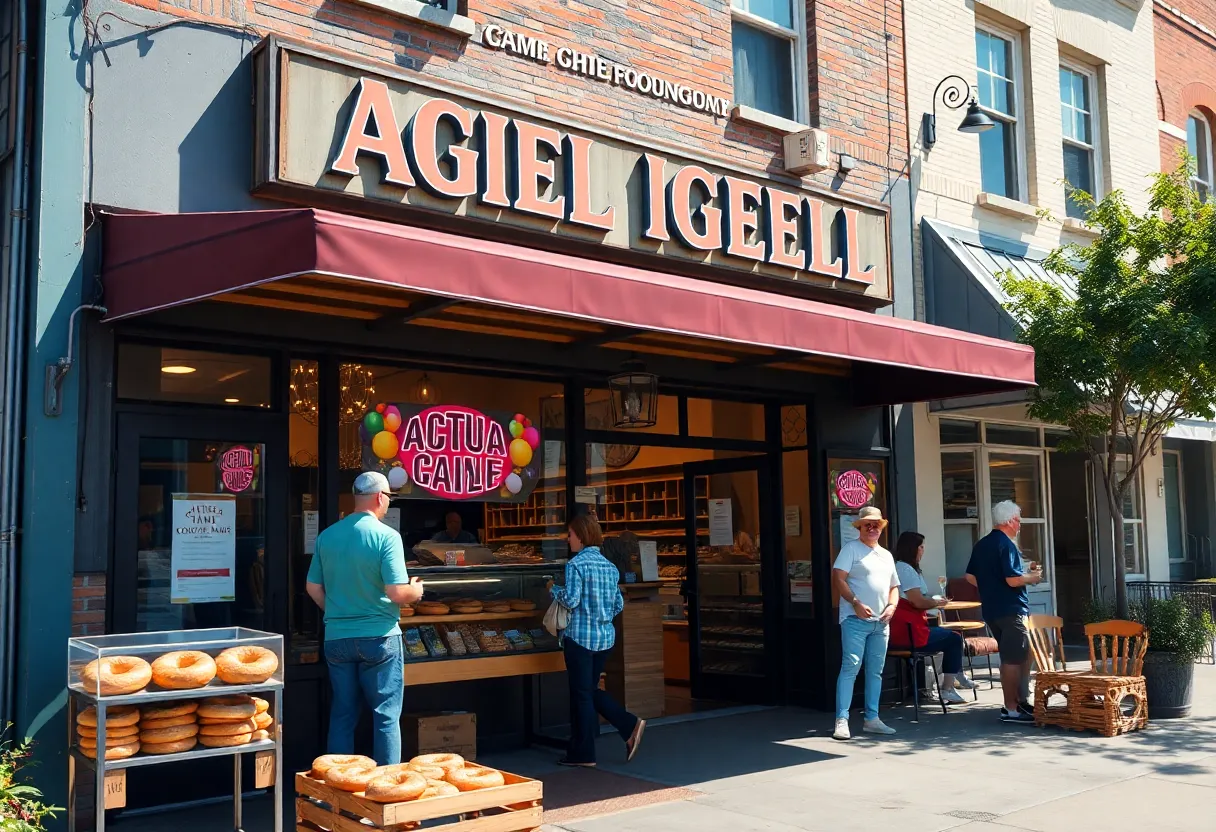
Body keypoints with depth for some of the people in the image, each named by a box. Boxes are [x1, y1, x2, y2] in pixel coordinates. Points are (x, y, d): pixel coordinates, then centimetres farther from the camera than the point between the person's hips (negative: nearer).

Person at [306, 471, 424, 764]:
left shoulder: (327, 536, 4)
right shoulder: (387, 536, -12)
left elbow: (313, 587, 10)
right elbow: (397, 592, -17)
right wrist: (416, 591, 4)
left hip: (336, 638, 5)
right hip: (379, 637, -5)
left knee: (342, 716, 13)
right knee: (386, 716, 4)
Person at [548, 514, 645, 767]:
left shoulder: (575, 564, -11)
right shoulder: (609, 566, 10)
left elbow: (570, 600, -18)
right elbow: (619, 604, 12)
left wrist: (553, 589, 0)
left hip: (580, 636, -7)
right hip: (606, 636, 7)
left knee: (581, 694, 2)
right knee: (591, 690, 19)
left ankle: (583, 754, 10)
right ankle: (630, 725, 5)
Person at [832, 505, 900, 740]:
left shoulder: (886, 555, 20)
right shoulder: (851, 548, -1)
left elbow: (894, 586, 23)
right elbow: (838, 578, -10)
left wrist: (891, 606, 3)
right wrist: (856, 603, -18)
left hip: (881, 622, 7)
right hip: (855, 620, -7)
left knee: (876, 671, 10)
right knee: (850, 668, -11)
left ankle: (871, 719, 18)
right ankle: (841, 720, -10)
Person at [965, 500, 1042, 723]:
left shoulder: (981, 544, 12)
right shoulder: (1006, 544, -14)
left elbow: (970, 577, 14)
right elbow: (1013, 579, -22)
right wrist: (1032, 577, -4)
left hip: (991, 609, 9)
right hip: (1010, 609, -9)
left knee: (1020, 656, 18)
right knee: (1014, 659, -4)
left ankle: (1020, 703, 23)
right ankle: (1011, 709, 0)